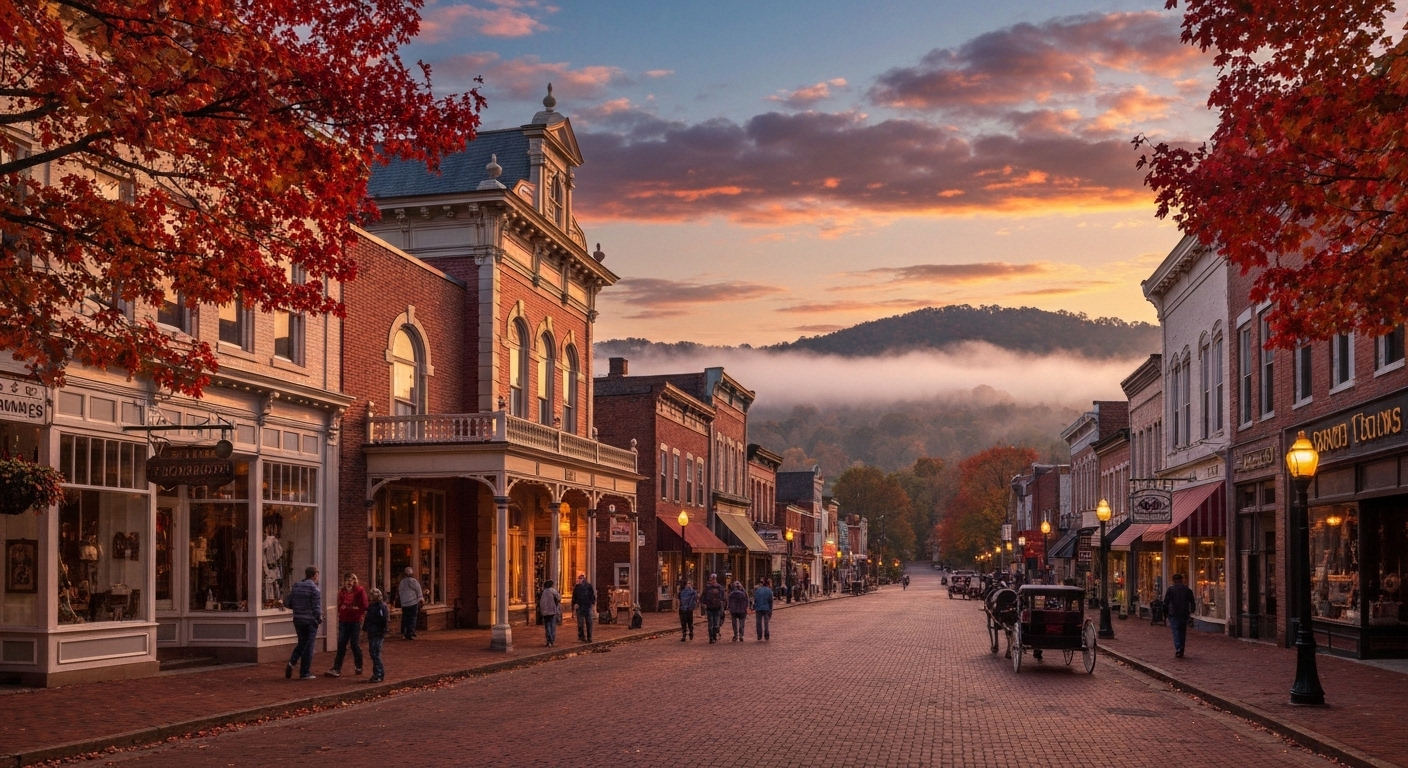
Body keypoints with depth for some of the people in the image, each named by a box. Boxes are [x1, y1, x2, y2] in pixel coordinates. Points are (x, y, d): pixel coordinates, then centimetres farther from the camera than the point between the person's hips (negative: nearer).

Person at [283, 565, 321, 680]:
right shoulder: (314, 589, -14)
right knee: (308, 646, 3)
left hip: (297, 620, 6)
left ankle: (292, 662, 0)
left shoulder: (296, 587, 5)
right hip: (310, 621, -6)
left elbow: (287, 603, 6)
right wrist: (319, 618, 1)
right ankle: (305, 673, 7)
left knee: (301, 643, 21)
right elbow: (316, 607, -16)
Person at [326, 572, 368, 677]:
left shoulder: (359, 591, -4)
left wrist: (347, 608, -12)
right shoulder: (342, 592, 7)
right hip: (344, 621, 3)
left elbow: (364, 607, -6)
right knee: (341, 645, -3)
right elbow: (339, 607, 11)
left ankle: (359, 667, 19)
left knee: (355, 644, 1)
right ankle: (336, 669, -5)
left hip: (355, 621, -3)